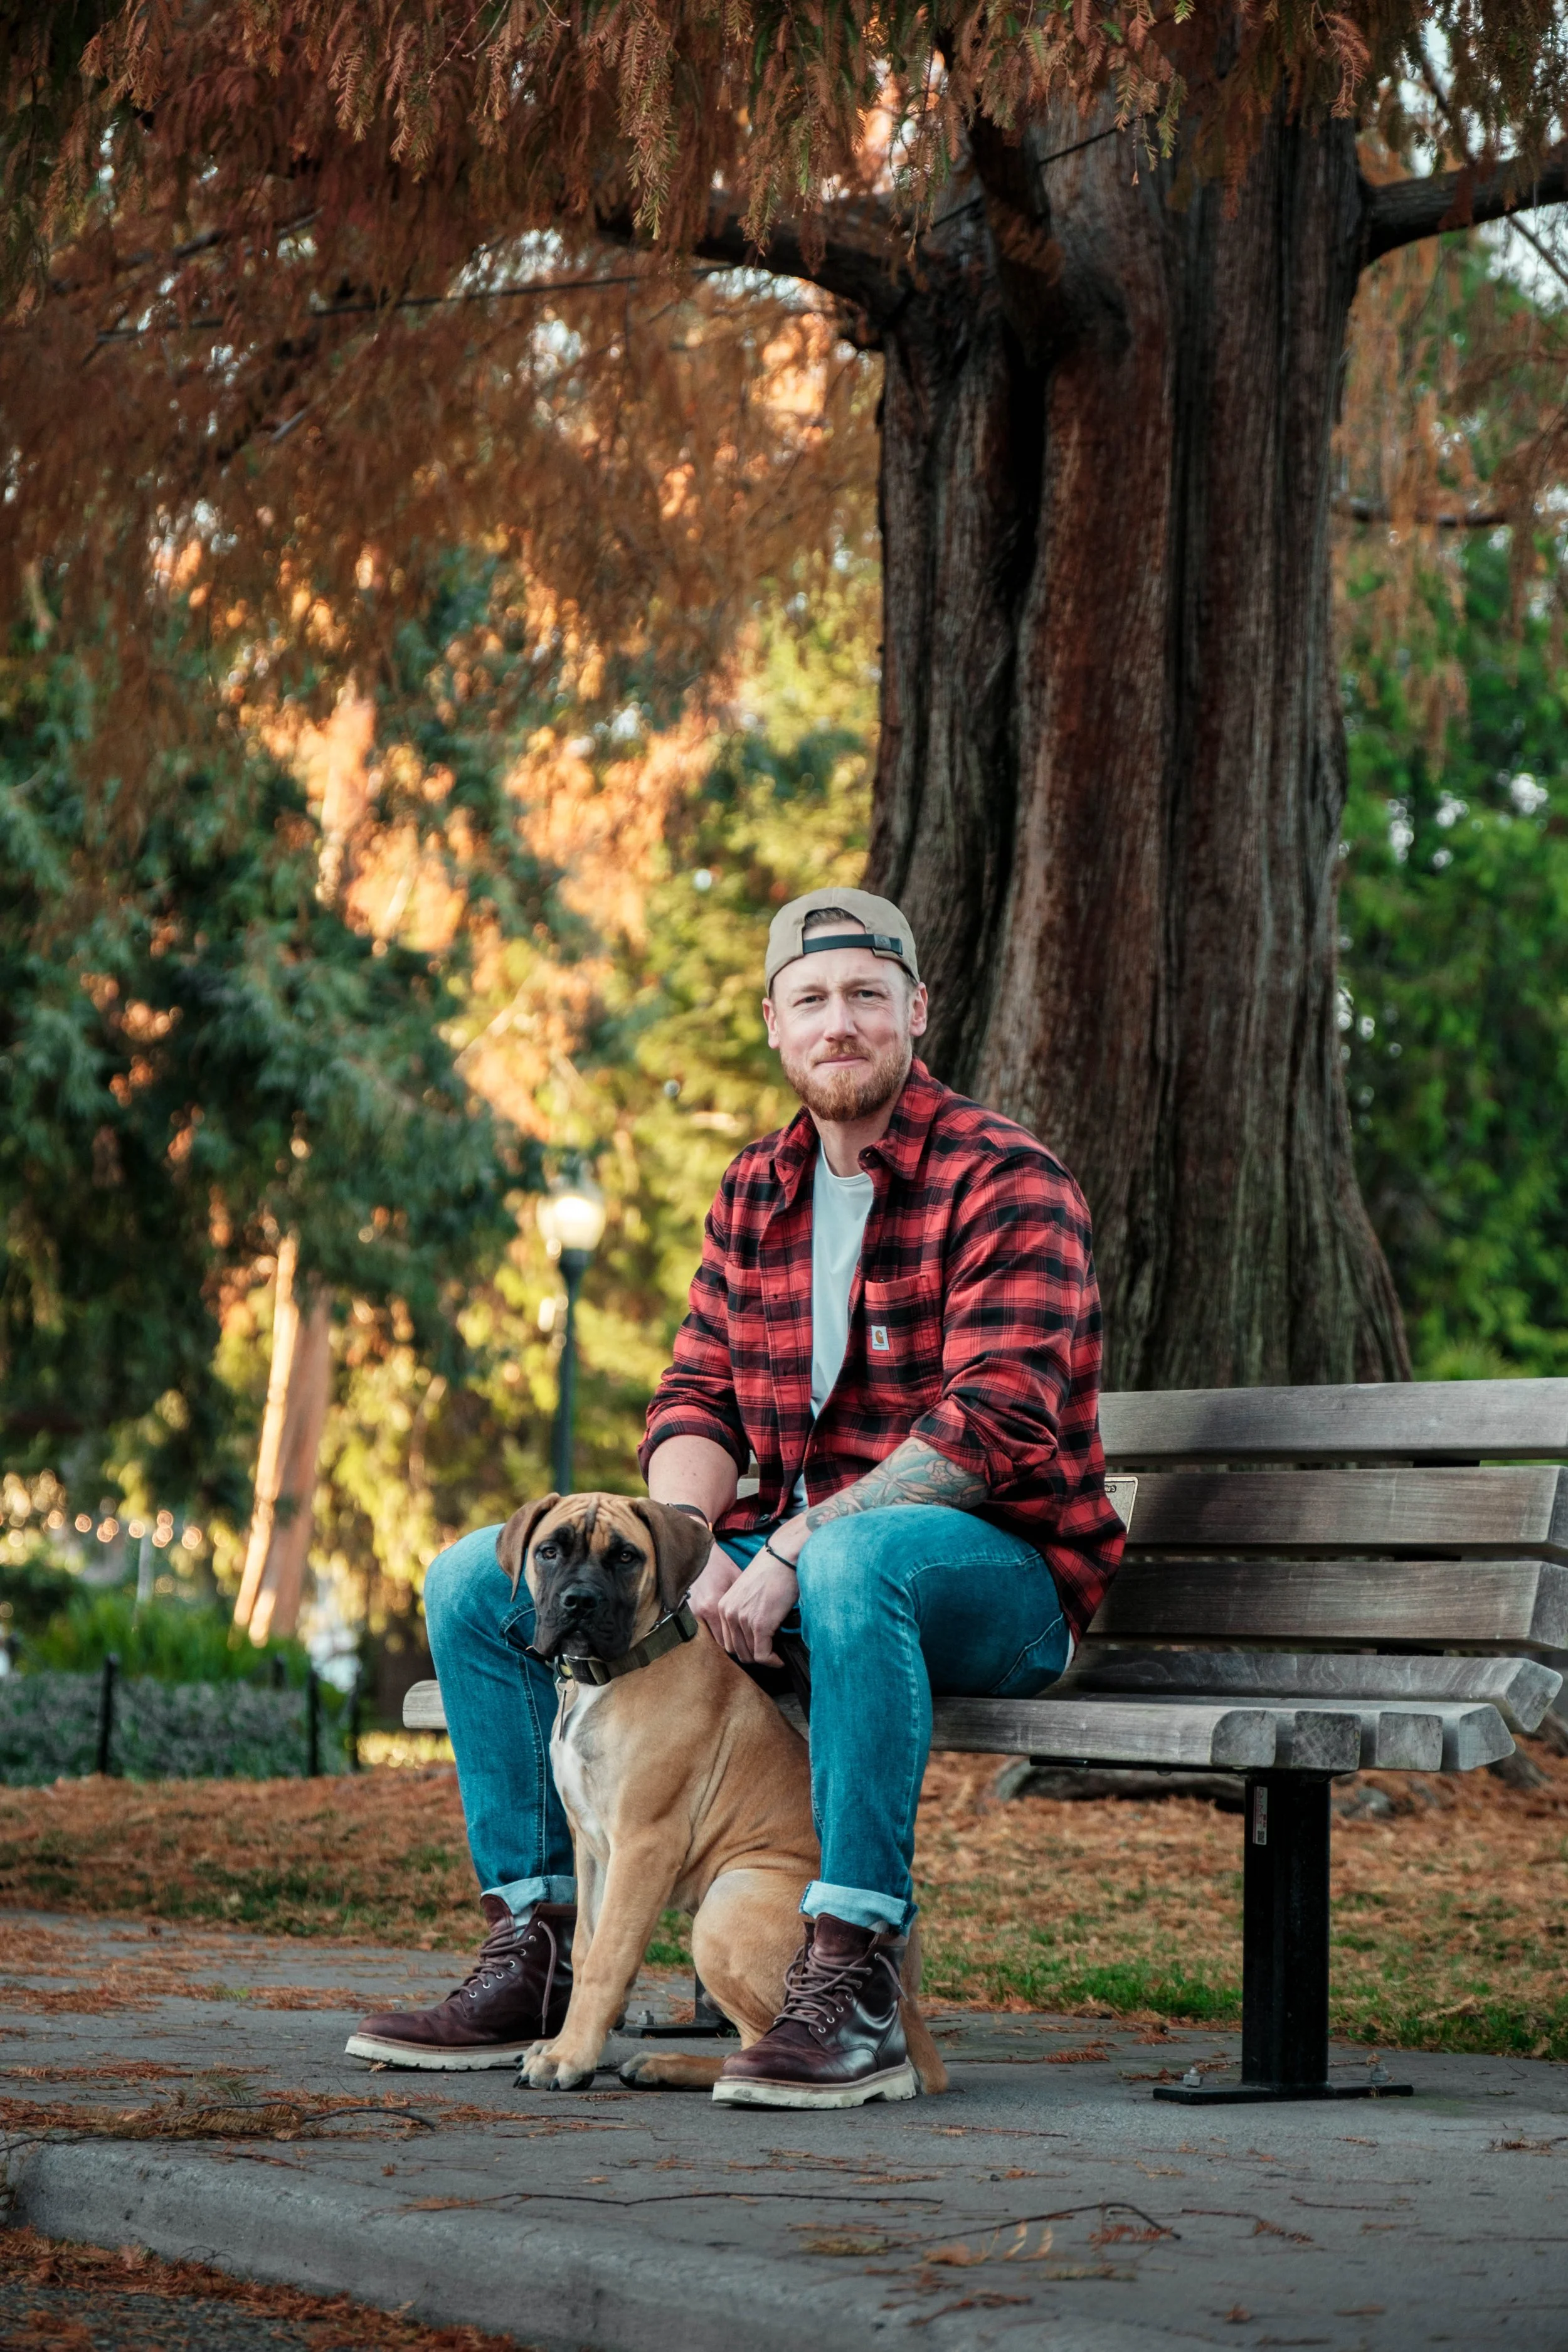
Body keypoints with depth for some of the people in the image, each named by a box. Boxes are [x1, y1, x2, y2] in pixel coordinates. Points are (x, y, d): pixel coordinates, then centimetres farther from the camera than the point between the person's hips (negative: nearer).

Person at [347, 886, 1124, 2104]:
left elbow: (994, 1422, -22)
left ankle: (854, 1980, -41)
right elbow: (696, 1399, 7)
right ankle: (534, 1949, -2)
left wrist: (794, 1548, -31)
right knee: (475, 1581, -2)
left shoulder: (1003, 1179, -11)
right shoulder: (754, 1192, 12)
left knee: (854, 1558, -43)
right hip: (787, 1554, 7)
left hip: (995, 1573, -7)